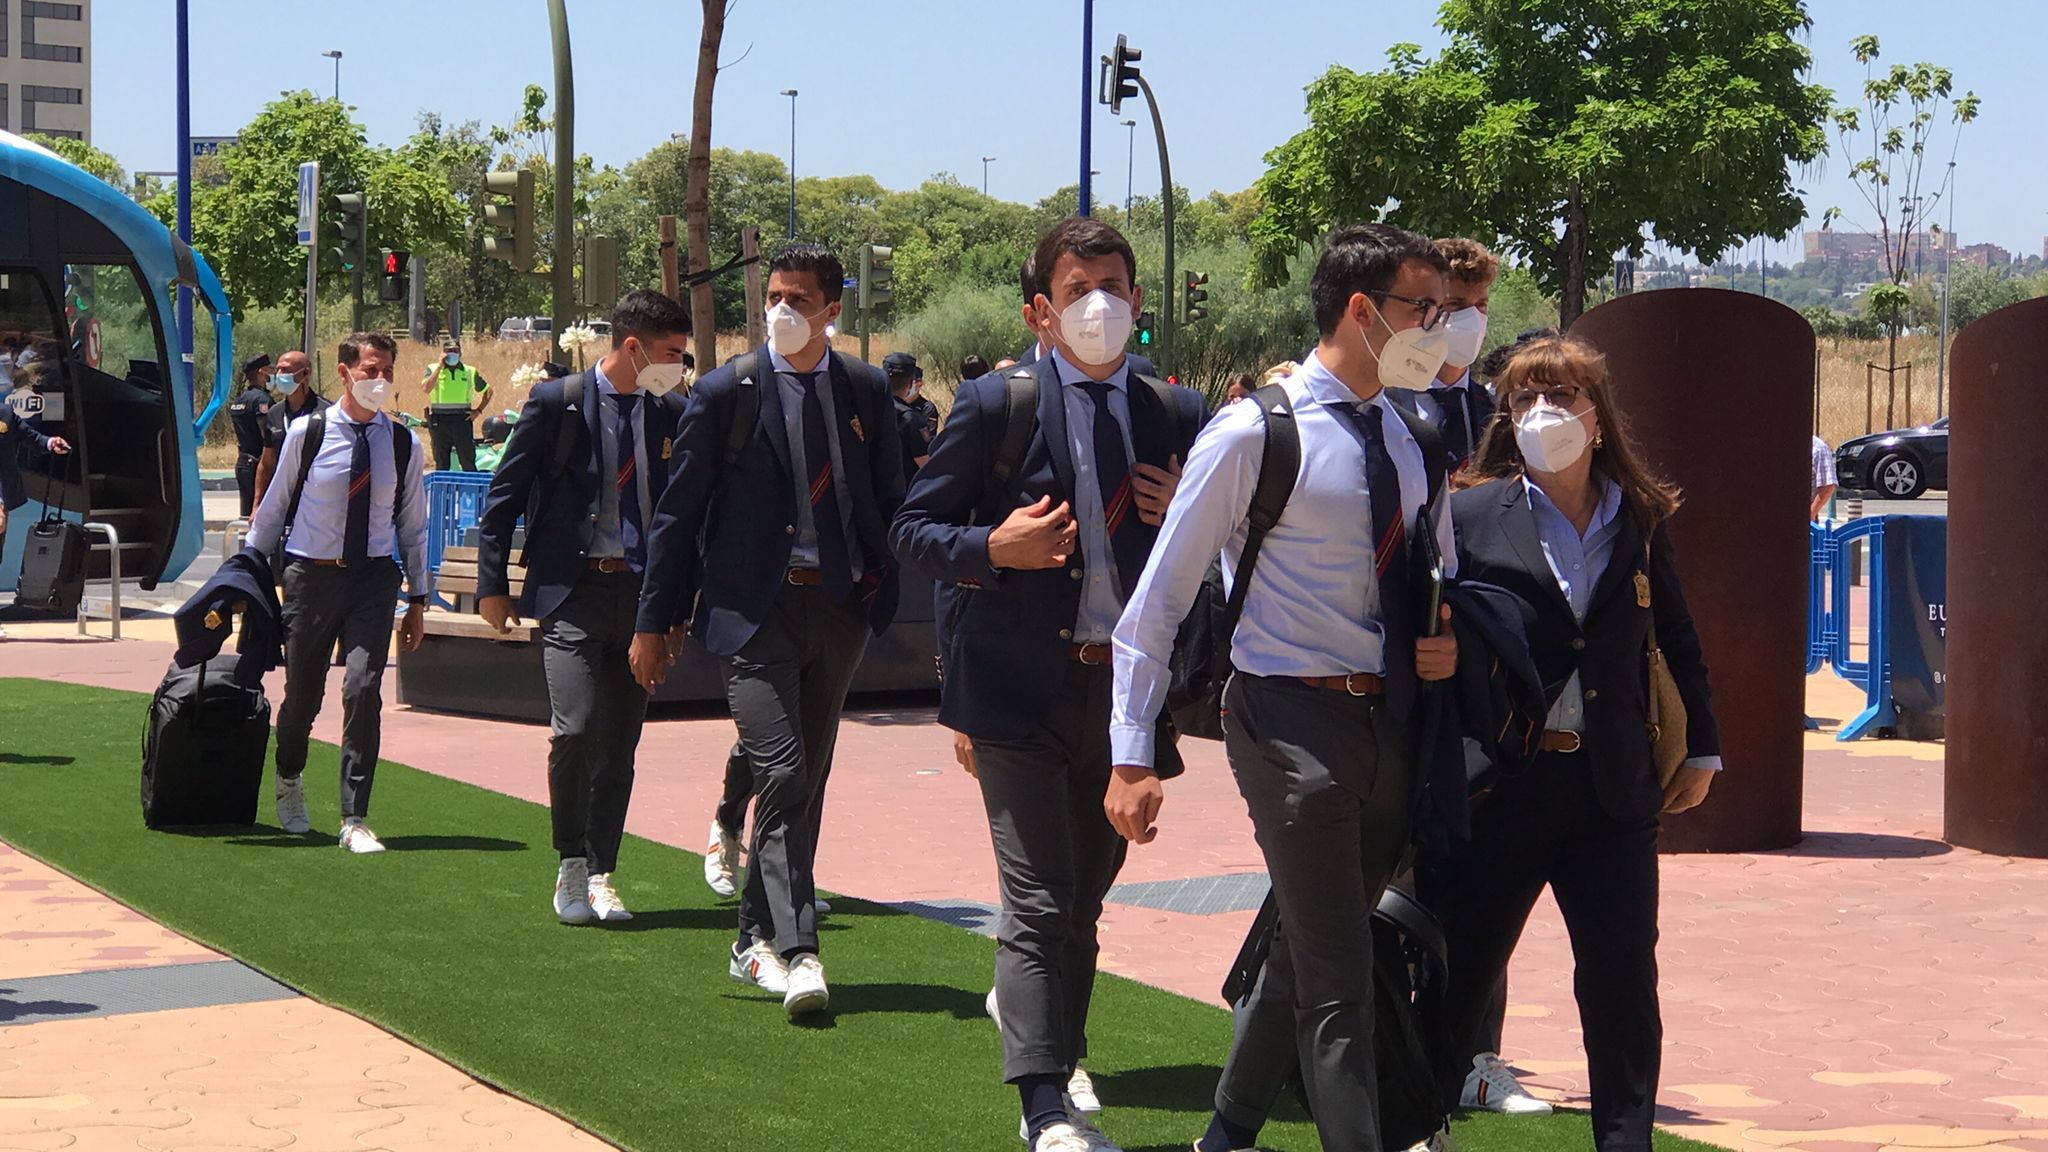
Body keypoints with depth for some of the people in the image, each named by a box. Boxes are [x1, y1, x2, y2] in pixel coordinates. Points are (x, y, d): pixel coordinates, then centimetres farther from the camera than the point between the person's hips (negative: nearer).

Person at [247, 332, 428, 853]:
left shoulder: (403, 445, 3)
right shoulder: (306, 434, -3)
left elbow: (412, 526, 12)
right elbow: (273, 508, 8)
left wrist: (417, 600, 12)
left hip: (374, 578, 1)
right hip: (311, 575, -1)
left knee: (363, 689, -14)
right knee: (301, 693, 8)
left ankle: (355, 820, -8)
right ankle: (289, 782, 40)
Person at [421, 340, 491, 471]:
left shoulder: (470, 372, 8)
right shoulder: (433, 369, 3)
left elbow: (488, 391, 20)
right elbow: (425, 388, -15)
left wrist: (478, 410, 6)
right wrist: (440, 367, -14)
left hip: (462, 420, 1)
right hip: (439, 420, -1)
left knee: (468, 463, 1)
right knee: (441, 464, 6)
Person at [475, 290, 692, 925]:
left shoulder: (672, 414, 9)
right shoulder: (556, 403, -3)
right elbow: (505, 493, 1)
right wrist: (493, 583, -3)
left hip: (640, 592, 4)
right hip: (572, 591, -4)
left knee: (619, 744, 5)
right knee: (575, 728, -17)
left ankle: (599, 875, 15)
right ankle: (571, 865, 1)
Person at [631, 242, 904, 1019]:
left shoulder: (865, 392, 7)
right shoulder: (727, 392, -2)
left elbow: (890, 501, 15)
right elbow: (679, 511, 1)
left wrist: (883, 589, 4)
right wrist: (655, 619, 1)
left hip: (838, 607, 4)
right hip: (754, 608, -4)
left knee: (806, 782, 10)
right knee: (781, 774, -16)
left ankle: (756, 942, 23)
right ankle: (796, 952, -16)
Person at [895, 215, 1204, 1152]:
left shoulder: (1174, 413, 8)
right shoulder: (996, 405, -3)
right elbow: (914, 530, 0)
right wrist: (993, 549, -18)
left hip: (1128, 690, 4)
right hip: (1022, 688, -4)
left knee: (1082, 900, 14)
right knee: (1040, 905, -9)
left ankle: (1056, 1063, 28)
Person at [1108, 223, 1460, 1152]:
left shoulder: (1412, 442, 11)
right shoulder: (1255, 433, -10)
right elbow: (1158, 600, -8)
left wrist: (1448, 640, 3)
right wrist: (1133, 756, -12)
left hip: (1391, 719, 7)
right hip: (1296, 719, -7)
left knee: (1309, 953, 19)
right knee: (1336, 981, -9)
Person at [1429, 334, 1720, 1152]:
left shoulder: (1640, 524, 10)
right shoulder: (1471, 517, 0)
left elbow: (1678, 645, 19)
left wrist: (1701, 751, 18)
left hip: (1612, 792, 2)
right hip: (1498, 786, -2)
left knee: (1623, 982, 1)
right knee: (1457, 973, 4)